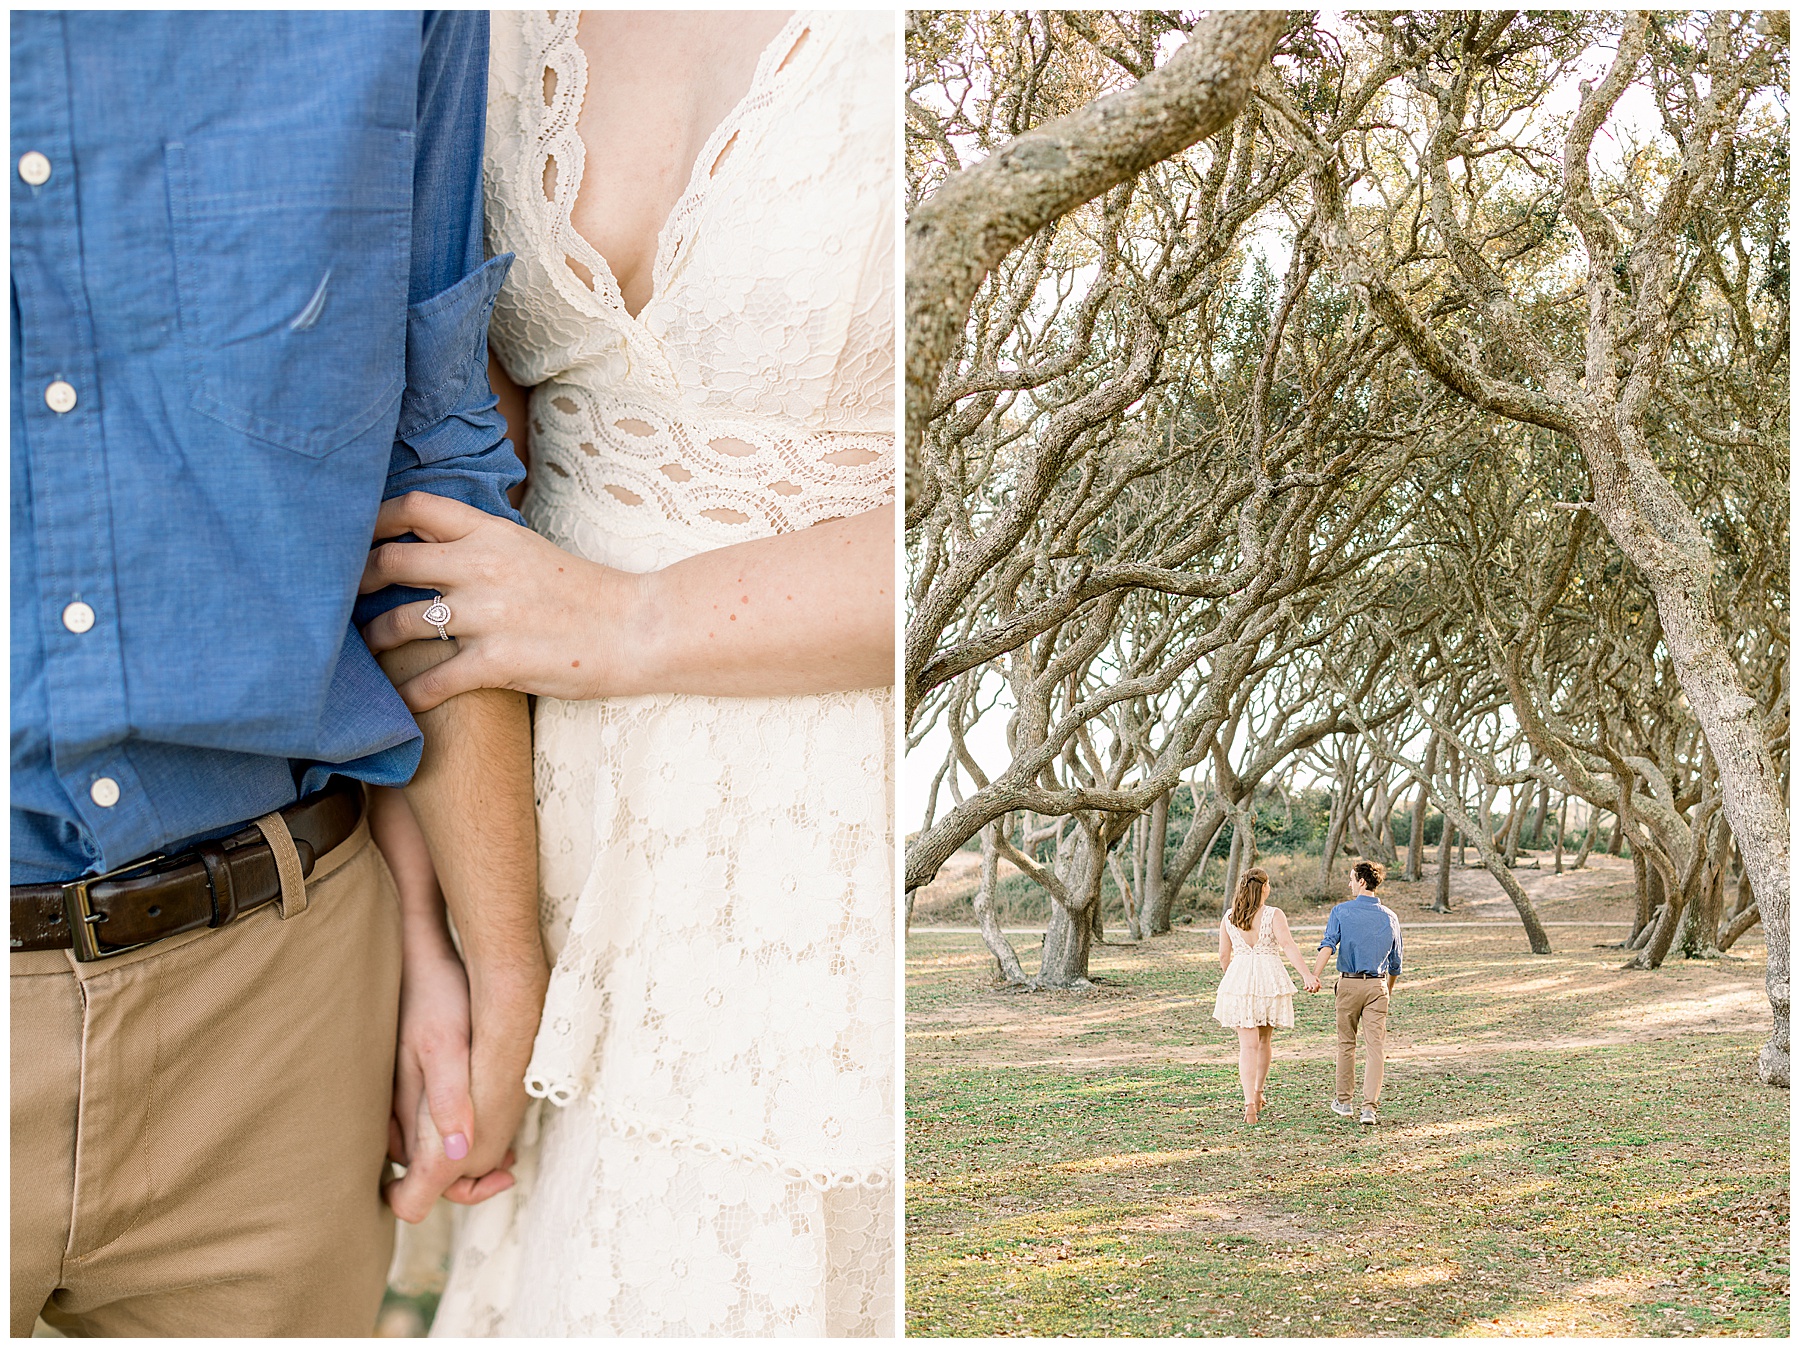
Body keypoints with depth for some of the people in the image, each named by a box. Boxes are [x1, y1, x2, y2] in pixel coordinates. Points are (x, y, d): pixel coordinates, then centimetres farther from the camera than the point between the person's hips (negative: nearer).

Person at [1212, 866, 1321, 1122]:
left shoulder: (1229, 916, 3)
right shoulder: (1274, 915, -6)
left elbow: (1224, 954, 9)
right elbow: (1288, 945, -21)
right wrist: (1306, 975, -30)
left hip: (1238, 980, 1)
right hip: (1269, 981, -1)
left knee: (1248, 1045, -1)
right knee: (1265, 1040, 20)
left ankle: (1250, 1103, -16)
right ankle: (1258, 1094, 33)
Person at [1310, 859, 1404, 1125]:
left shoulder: (1341, 911, -4)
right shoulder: (1390, 917, 5)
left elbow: (1328, 944, -20)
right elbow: (1395, 962, 13)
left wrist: (1314, 975, -29)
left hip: (1349, 984, -1)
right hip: (1378, 986, 1)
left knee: (1346, 1043, 14)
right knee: (1375, 1046, -1)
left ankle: (1344, 1102, 23)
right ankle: (1369, 1107, -9)